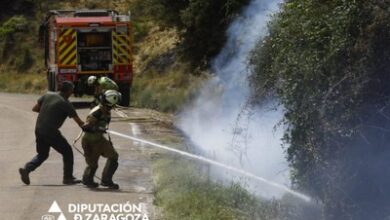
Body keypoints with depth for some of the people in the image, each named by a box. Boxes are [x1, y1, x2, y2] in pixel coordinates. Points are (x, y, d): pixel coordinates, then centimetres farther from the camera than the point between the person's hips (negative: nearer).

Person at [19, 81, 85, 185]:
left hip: (39, 129, 6)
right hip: (51, 132, -6)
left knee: (42, 154, 22)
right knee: (67, 152, 11)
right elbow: (79, 121, -9)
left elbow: (35, 108, 11)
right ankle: (68, 178, 14)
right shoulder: (66, 104, -9)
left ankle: (26, 169, 1)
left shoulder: (48, 95, 6)